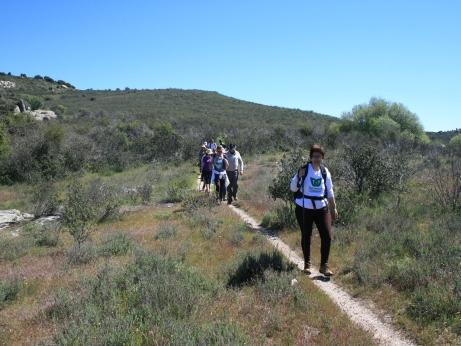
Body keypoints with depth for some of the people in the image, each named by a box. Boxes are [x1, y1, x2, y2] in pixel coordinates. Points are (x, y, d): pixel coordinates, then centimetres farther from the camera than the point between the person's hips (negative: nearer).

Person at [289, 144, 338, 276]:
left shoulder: (325, 172, 4)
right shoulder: (304, 170, -7)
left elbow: (330, 191, 13)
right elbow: (293, 188, -7)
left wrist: (334, 208, 15)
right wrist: (298, 176, -24)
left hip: (321, 208, 3)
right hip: (304, 208, -3)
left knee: (327, 236, -2)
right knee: (306, 236, 9)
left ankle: (324, 266, 11)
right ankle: (307, 264, 26)